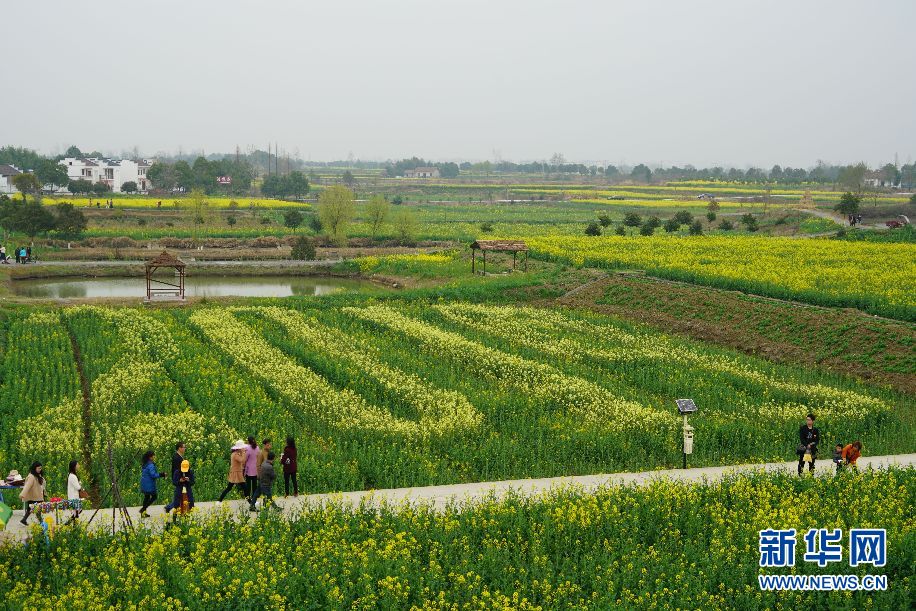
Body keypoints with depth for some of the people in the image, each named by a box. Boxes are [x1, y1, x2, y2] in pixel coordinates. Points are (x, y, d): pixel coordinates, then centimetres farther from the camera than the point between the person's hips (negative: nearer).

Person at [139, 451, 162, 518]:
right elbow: (153, 475, -23)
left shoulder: (145, 464, 11)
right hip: (149, 484, -9)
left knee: (146, 497, 14)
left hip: (144, 484, 9)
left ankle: (143, 512, 16)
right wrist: (161, 475, -14)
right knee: (154, 496, 0)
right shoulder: (150, 465, -18)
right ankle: (143, 509, -5)